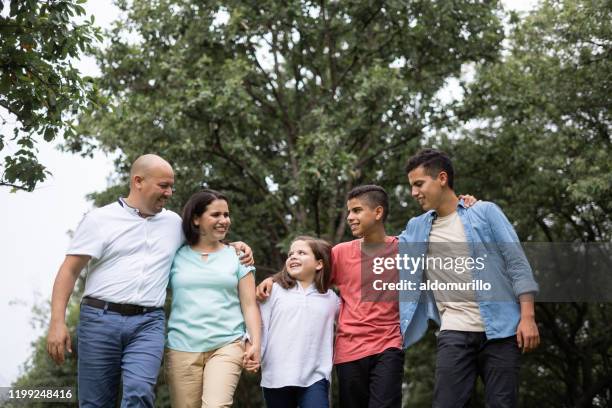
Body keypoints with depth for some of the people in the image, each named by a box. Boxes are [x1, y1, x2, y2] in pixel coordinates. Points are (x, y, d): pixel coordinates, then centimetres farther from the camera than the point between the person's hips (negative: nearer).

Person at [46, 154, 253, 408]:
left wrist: (234, 246, 15)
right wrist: (57, 322, -9)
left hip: (148, 323, 2)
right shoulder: (100, 219, 4)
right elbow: (69, 271, 1)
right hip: (100, 320, -2)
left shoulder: (174, 223, 16)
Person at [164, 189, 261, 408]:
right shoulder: (177, 256, 8)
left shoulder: (237, 257, 10)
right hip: (182, 348, 1)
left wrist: (255, 343, -4)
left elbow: (249, 305, 7)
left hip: (227, 345, -1)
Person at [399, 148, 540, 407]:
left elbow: (517, 264, -1)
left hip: (500, 329, -3)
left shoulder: (485, 212, 3)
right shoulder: (417, 228, 14)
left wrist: (527, 317, -9)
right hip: (455, 333, 3)